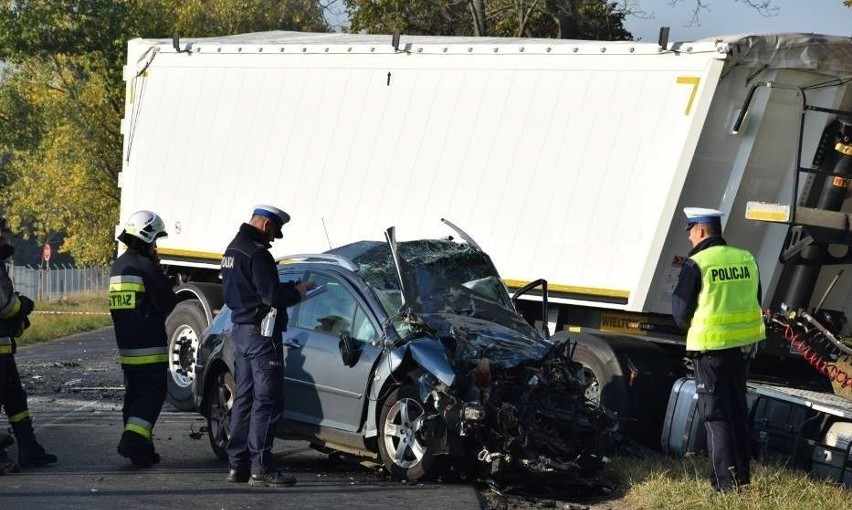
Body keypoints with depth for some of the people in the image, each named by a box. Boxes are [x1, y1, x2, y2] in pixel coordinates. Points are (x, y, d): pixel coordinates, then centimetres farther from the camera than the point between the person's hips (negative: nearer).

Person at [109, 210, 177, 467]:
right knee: (153, 393, -5)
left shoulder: (119, 266, 13)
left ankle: (139, 446, 15)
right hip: (150, 346, -8)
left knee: (135, 395, 14)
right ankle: (133, 441, -17)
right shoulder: (146, 267, -14)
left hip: (126, 346, 8)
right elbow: (168, 304, -12)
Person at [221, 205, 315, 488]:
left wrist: (289, 287, 14)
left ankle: (237, 464, 15)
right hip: (261, 334, -10)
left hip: (240, 331, 10)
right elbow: (272, 297, -22)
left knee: (244, 398, 13)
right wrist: (298, 292, -4)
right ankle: (261, 468, -9)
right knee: (267, 401, -8)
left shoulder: (233, 249, 16)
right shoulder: (256, 253, -17)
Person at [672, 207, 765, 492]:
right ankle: (742, 476, 25)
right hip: (743, 346, 6)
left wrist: (692, 327, 12)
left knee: (715, 415, 2)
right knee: (738, 411, 18)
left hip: (711, 348, -6)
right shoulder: (746, 260, 4)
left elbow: (681, 314, -8)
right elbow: (754, 302, 12)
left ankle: (726, 482, -1)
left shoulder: (696, 264, -13)